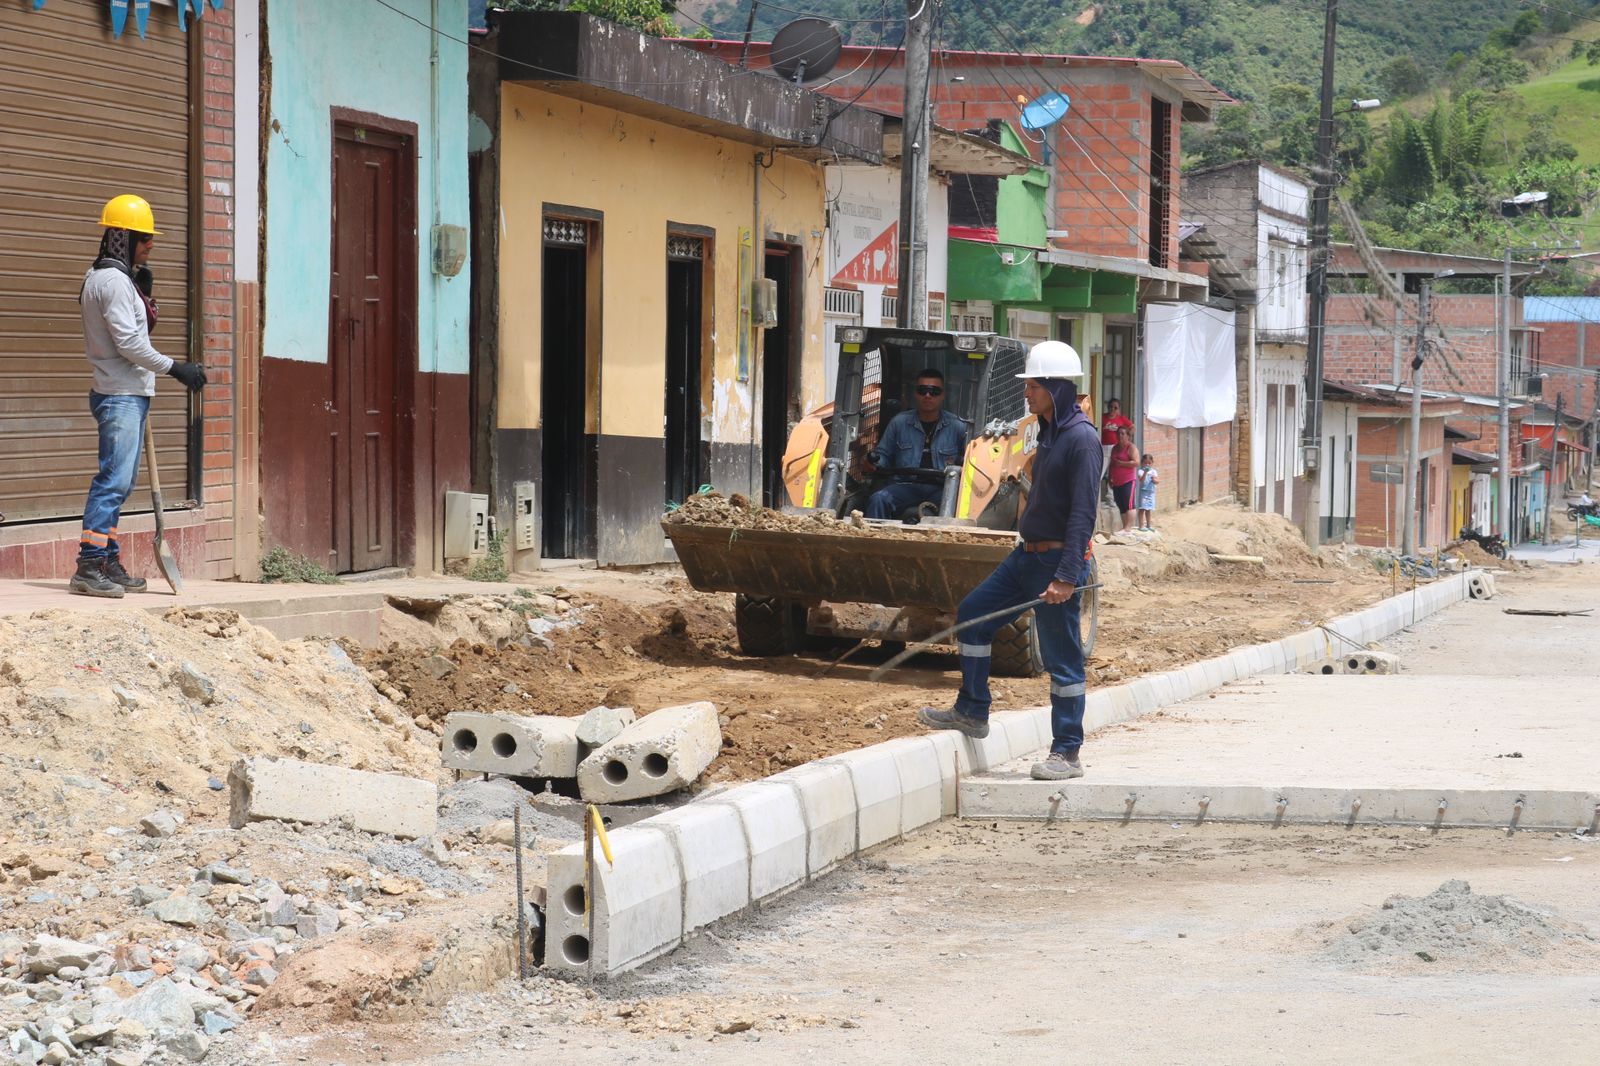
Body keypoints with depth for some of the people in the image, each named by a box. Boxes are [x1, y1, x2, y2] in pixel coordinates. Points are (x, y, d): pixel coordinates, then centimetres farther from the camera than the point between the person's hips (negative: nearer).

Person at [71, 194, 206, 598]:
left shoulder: (112, 278, 18)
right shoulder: (113, 280, -13)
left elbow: (138, 329, 22)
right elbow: (129, 342, -19)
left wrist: (144, 294, 11)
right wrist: (174, 368, -14)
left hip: (127, 394, 11)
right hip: (122, 395, -11)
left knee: (120, 481, 12)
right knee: (114, 478, -13)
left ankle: (108, 562, 15)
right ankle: (89, 567, -15)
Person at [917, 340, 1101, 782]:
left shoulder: (1081, 438, -17)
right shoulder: (1051, 433, 12)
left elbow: (1083, 512, -22)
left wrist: (1066, 576, -26)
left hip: (1058, 560, -10)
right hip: (1028, 555, 10)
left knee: (1061, 656, -3)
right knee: (972, 613, 14)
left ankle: (1067, 754, 4)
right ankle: (972, 712, 24)